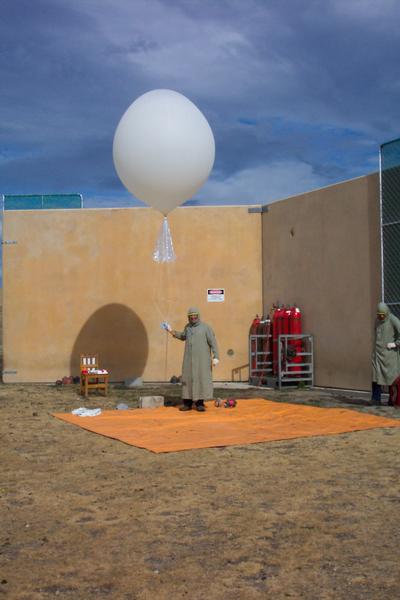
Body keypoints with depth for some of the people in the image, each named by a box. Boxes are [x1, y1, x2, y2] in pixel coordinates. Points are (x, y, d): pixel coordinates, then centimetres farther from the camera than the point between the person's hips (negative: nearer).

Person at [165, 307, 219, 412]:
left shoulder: (205, 327, -6)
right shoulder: (188, 326, 8)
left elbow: (213, 342, -9)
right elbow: (183, 336, 29)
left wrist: (216, 357, -19)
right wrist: (171, 331, 19)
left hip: (202, 359, -4)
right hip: (189, 359, 4)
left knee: (202, 379, -6)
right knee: (188, 380, 2)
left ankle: (199, 403, 2)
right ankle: (187, 403, 8)